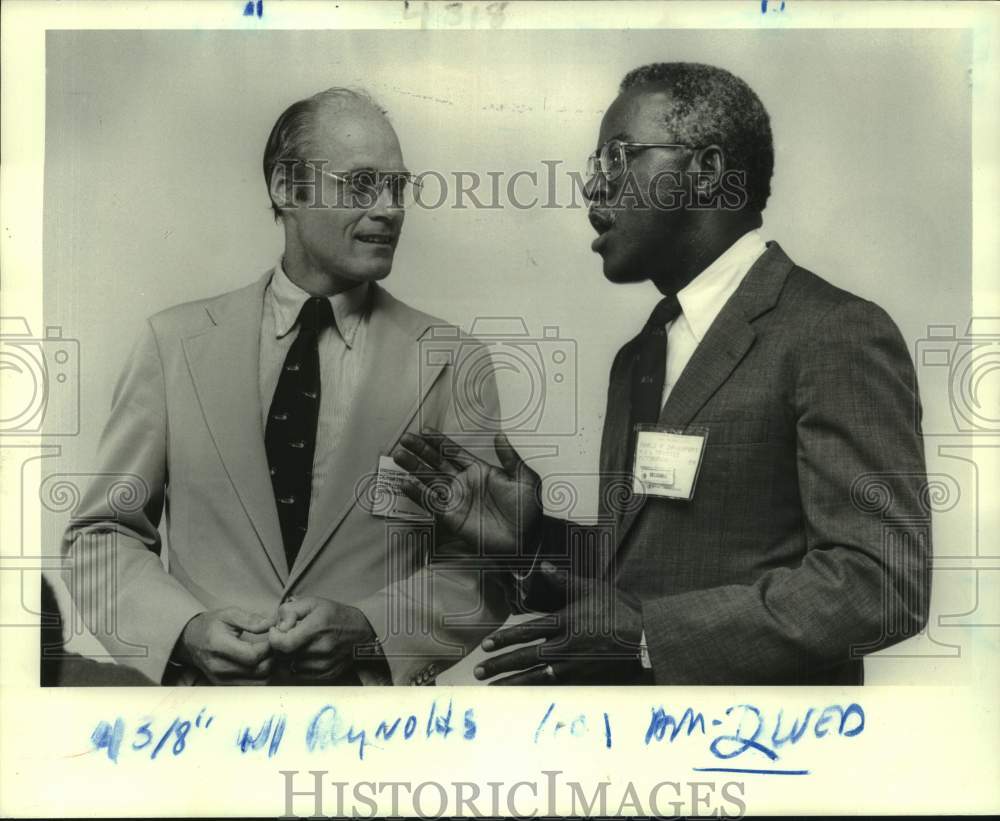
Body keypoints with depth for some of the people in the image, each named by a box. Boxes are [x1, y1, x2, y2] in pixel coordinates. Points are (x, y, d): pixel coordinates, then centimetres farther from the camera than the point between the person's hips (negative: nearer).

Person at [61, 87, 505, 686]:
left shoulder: (451, 362, 1)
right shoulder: (175, 341, 3)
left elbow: (490, 572, 3)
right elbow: (101, 534, 7)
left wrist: (368, 629, -12)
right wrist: (185, 629, -9)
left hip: (375, 689, 0)